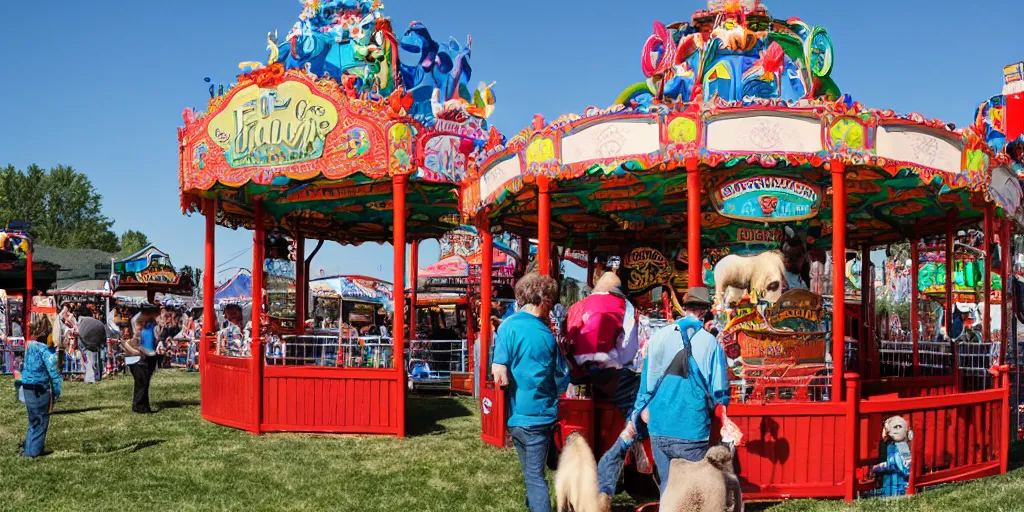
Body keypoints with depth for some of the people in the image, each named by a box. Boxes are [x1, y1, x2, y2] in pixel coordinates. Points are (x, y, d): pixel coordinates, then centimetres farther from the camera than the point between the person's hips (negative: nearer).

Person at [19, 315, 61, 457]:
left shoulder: (29, 345, 4)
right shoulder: (44, 349, -18)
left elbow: (25, 367, 10)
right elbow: (52, 370, -20)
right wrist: (56, 390, -13)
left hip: (28, 388, 8)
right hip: (40, 389, -8)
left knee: (34, 420, 22)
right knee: (41, 420, 5)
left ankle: (28, 447, 29)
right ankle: (33, 451, 11)